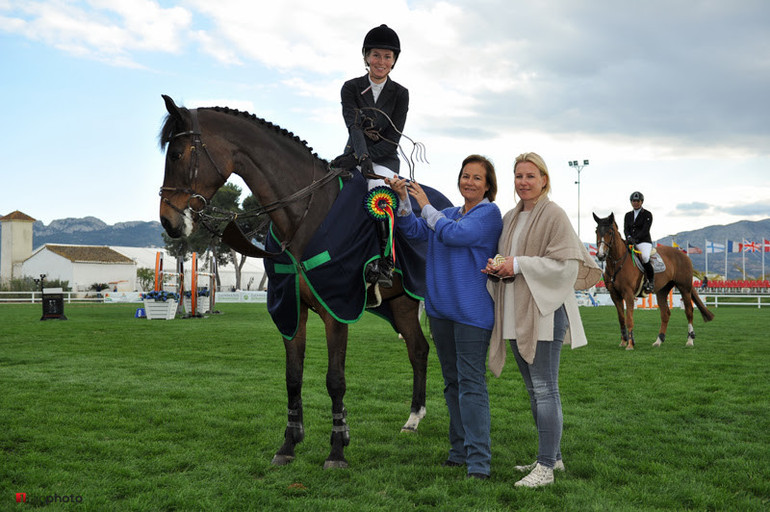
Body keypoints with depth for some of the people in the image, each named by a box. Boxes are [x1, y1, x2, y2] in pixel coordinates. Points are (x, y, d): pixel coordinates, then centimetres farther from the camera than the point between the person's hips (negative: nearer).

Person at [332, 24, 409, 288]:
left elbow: (393, 139, -7)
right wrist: (362, 157, -35)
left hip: (386, 159, -2)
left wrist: (358, 158, -20)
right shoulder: (351, 88, 1)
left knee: (380, 185, -35)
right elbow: (354, 127, -14)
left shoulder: (400, 94, 0)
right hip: (355, 157, 2)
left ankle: (385, 262, -33)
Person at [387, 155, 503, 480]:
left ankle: (479, 461, -7)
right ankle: (460, 450, 26)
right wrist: (401, 199, -5)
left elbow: (453, 234, -18)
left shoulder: (489, 213, -6)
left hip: (472, 312, -8)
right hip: (440, 308, 8)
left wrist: (426, 205, -7)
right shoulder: (449, 213, 16)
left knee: (471, 383, -10)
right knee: (452, 382, 14)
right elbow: (413, 230, 10)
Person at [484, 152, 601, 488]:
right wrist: (495, 267, 1)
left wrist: (518, 265, -17)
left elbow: (566, 265, -15)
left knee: (544, 388, -6)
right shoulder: (510, 218, 15)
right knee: (534, 388, 14)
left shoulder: (553, 215, -8)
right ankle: (552, 455, 27)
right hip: (515, 314, 8)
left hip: (544, 311, -8)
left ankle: (546, 467, -1)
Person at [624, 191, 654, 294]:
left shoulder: (647, 214, 2)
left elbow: (645, 230, -10)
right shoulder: (628, 215, 17)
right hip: (631, 242, 5)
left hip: (644, 242, -5)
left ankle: (651, 281, -14)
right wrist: (629, 237, -18)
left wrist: (635, 239, -24)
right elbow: (626, 229, 5)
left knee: (644, 258, -35)